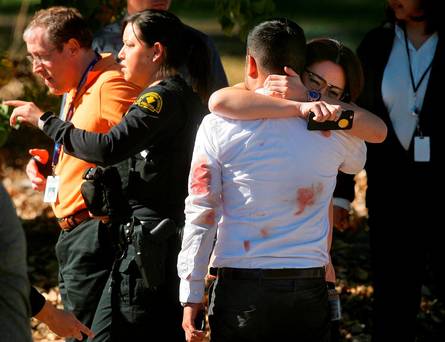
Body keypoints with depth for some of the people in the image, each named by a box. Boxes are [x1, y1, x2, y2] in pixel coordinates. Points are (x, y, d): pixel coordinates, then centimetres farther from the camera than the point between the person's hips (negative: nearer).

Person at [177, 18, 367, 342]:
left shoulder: (219, 126, -2)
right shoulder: (333, 130, 3)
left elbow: (201, 214, -4)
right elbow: (357, 160, 27)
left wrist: (191, 297, 1)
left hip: (241, 290, -1)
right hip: (310, 288, 2)